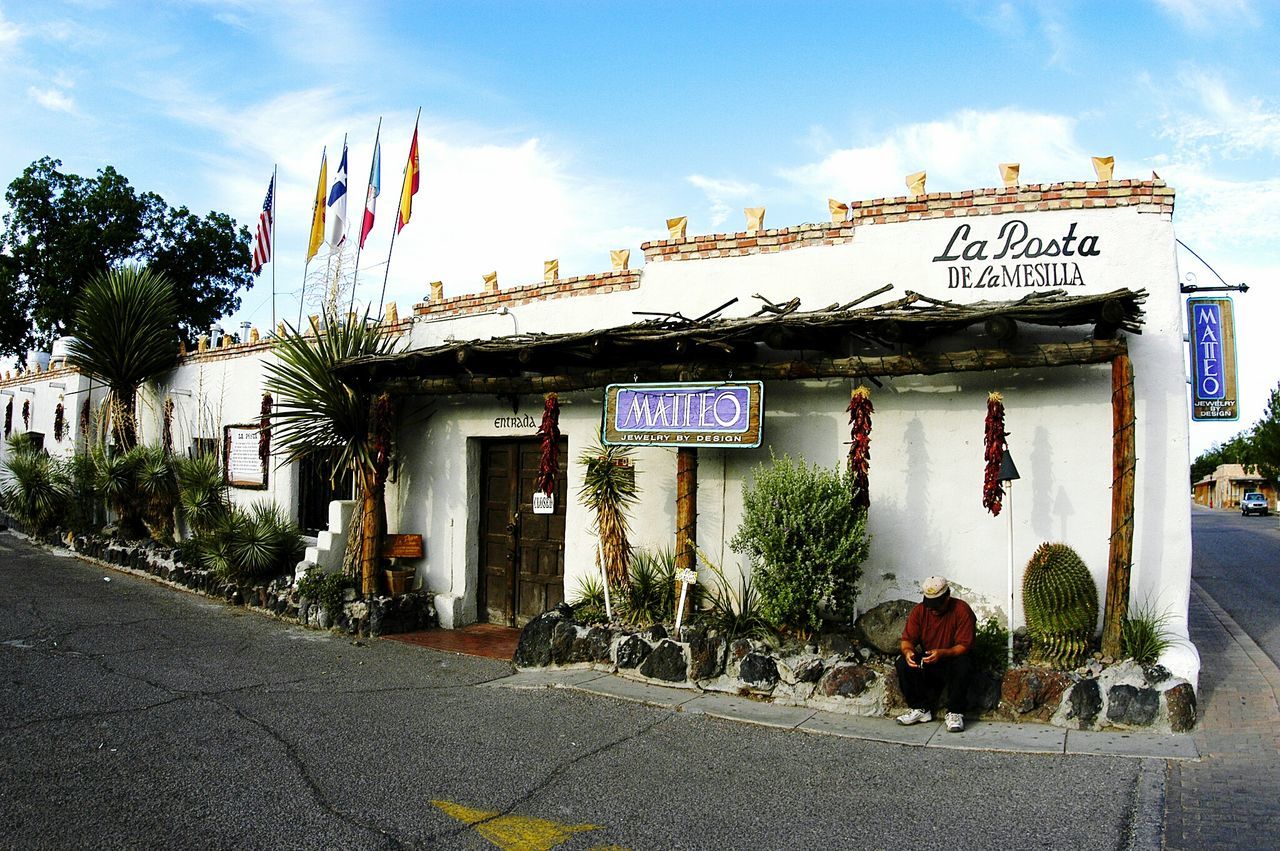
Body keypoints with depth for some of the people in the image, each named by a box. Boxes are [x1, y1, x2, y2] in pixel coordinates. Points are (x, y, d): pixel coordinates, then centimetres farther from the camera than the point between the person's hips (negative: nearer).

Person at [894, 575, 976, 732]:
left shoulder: (962, 610, -17)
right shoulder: (919, 610, -6)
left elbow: (964, 646, -21)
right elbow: (907, 639, -6)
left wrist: (942, 653, -39)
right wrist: (908, 651, -31)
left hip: (953, 659, -3)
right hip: (927, 661, 4)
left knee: (963, 665, -37)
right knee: (903, 663, -23)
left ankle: (955, 713, -20)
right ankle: (921, 709, -9)